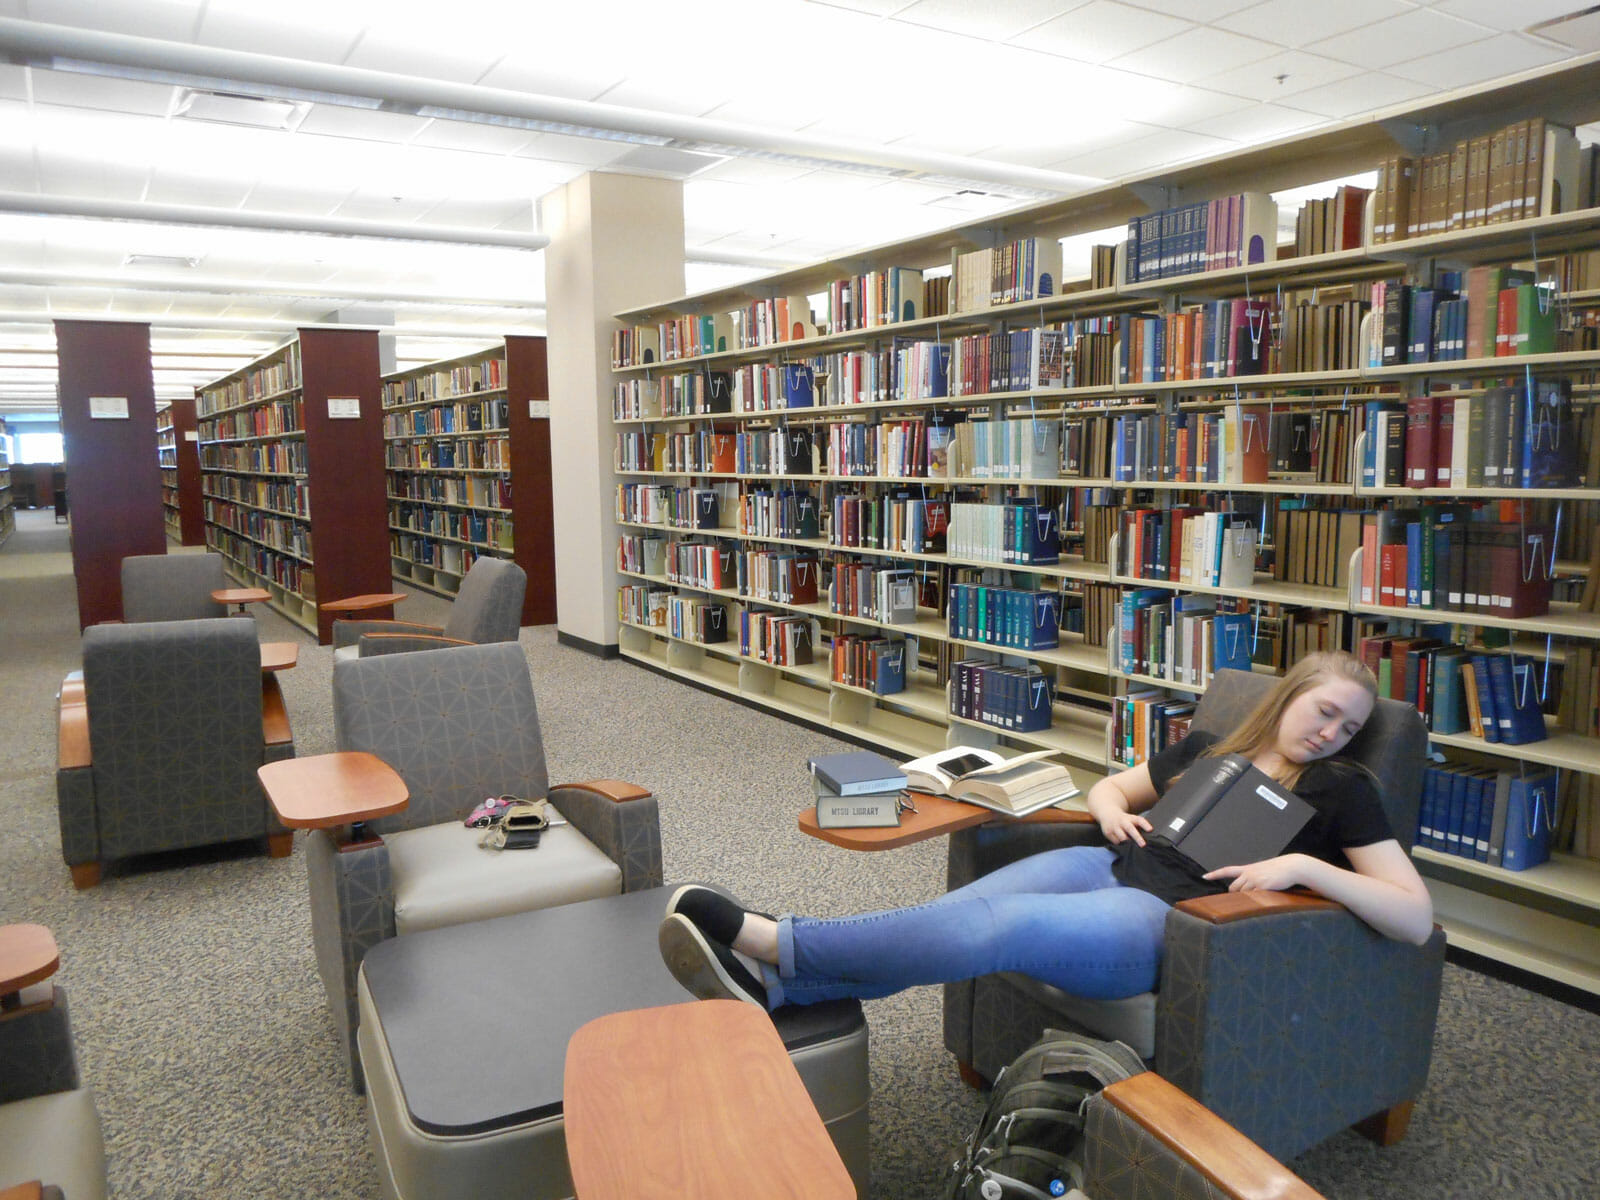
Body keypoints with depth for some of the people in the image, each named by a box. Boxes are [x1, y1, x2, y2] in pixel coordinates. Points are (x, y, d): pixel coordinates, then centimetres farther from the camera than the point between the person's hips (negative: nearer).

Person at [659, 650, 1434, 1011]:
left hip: (1163, 917, -6)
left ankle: (765, 940, -34)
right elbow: (1108, 786, 29)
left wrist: (1305, 866, -14)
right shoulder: (1205, 749, 20)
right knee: (951, 913, -24)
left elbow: (1417, 919, 0)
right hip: (1105, 866, 6)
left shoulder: (1340, 789, 7)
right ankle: (769, 989, -31)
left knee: (999, 928, -33)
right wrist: (1112, 810, 5)